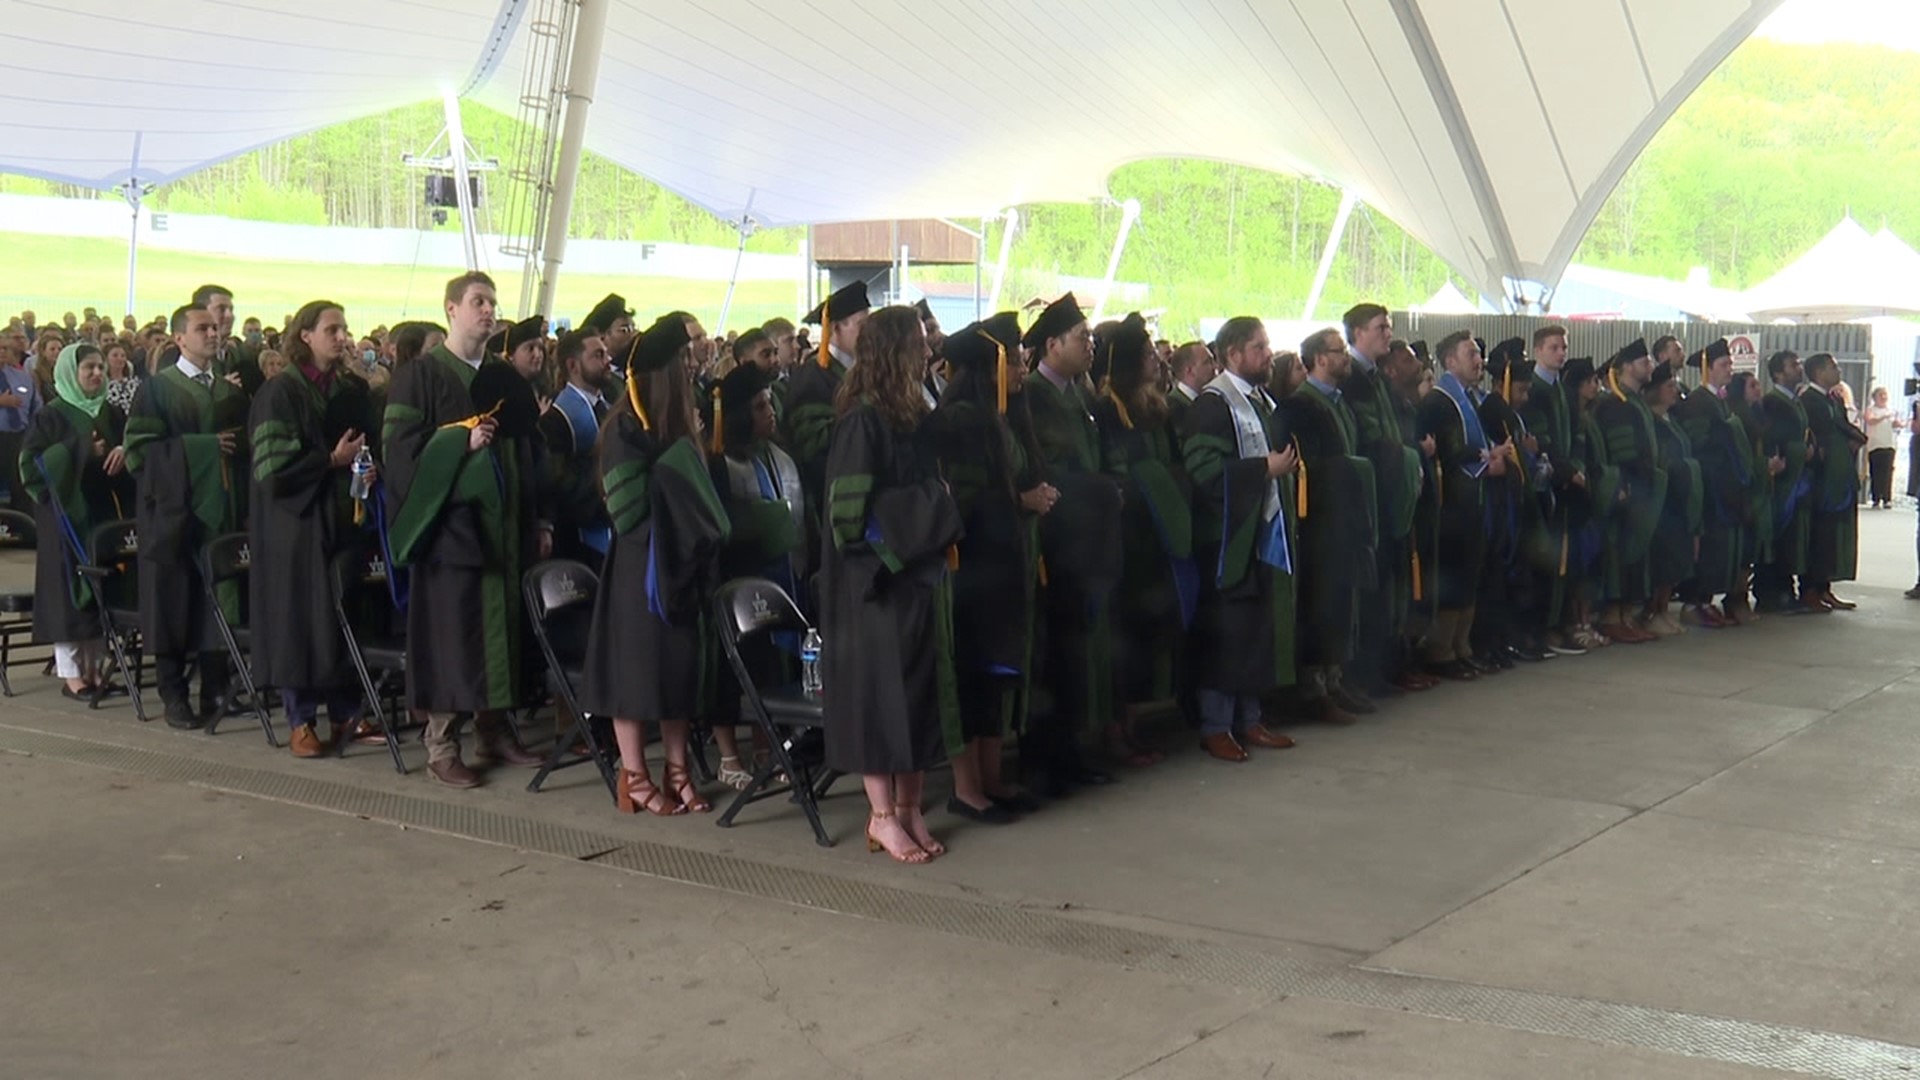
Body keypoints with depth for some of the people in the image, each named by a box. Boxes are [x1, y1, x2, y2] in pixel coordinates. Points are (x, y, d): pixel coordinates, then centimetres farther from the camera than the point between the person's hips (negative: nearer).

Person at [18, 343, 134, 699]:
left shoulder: (113, 415, 12)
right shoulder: (51, 417, -2)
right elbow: (31, 463, -8)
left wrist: (125, 451, -9)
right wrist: (79, 451, -17)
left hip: (105, 512, 5)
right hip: (67, 514, -5)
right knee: (69, 589, -4)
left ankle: (93, 667, 12)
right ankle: (69, 673, 0)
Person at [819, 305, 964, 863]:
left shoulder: (914, 418, 10)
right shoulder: (862, 422, -13)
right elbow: (852, 509, -18)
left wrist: (940, 525, 4)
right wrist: (924, 512, -15)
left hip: (920, 578, 8)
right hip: (876, 583, -8)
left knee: (920, 693, 10)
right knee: (880, 691, -1)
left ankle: (908, 807, 18)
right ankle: (883, 816, 8)